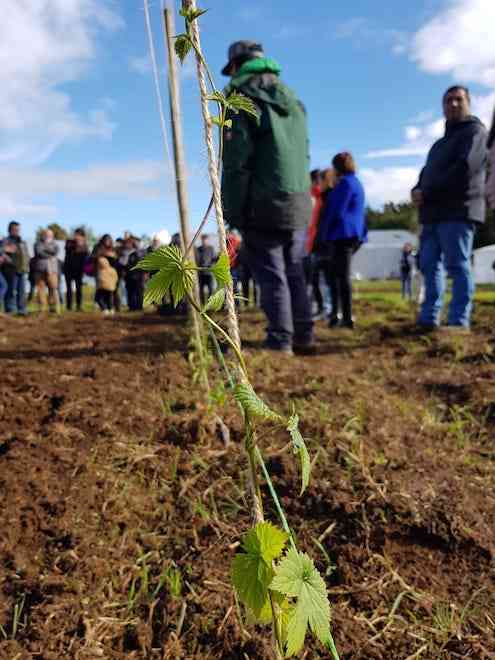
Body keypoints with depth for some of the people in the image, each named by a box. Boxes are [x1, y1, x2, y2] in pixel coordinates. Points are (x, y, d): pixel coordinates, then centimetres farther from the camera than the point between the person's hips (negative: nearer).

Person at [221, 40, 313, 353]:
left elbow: (236, 160, -11)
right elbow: (304, 155, 16)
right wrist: (302, 197, 16)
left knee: (272, 275, -2)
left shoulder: (240, 96, -1)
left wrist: (232, 210, -10)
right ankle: (304, 334, 18)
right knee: (295, 273, 14)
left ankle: (280, 340, -1)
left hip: (263, 204, -6)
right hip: (300, 203, 6)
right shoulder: (292, 98, 20)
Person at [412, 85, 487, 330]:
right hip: (434, 212, 8)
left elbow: (464, 168, -11)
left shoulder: (475, 131, 4)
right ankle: (429, 319, 5)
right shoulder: (440, 143, 30)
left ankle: (459, 322, -9)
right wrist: (417, 191, -1)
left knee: (457, 266, -10)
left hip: (458, 210, -8)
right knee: (429, 265, 2)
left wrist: (427, 192, -12)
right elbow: (427, 172, 23)